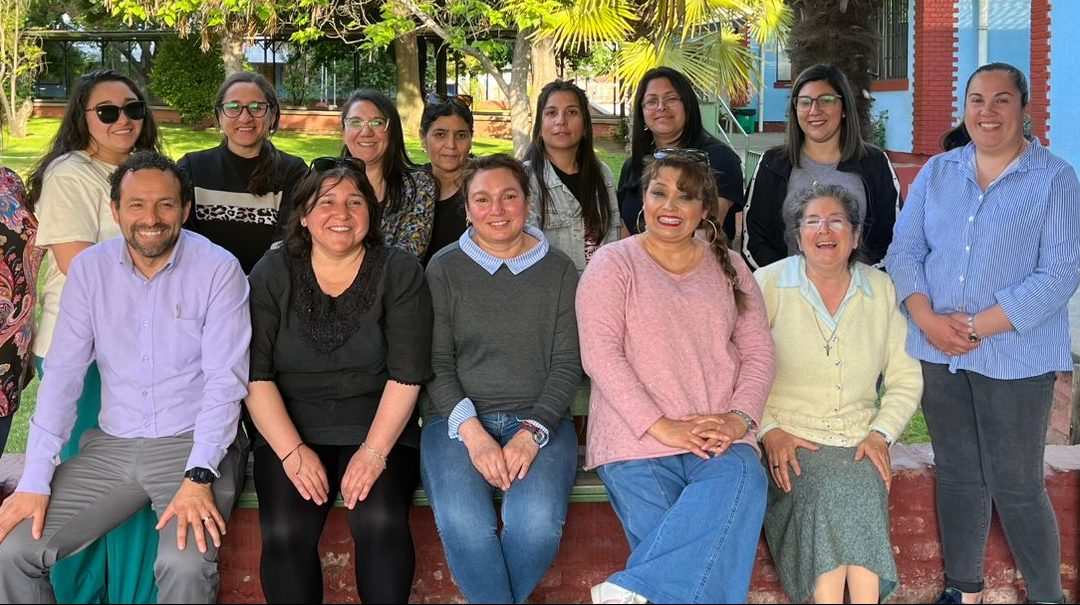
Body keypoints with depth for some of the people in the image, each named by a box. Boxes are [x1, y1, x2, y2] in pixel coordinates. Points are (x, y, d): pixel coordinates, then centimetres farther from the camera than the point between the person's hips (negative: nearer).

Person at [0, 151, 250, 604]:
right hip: (112, 446, 4)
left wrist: (199, 477, -23)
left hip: (193, 444, -4)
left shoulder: (218, 269, -8)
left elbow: (225, 379, -12)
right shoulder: (89, 268, 3)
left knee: (186, 564, -30)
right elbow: (62, 374, 1)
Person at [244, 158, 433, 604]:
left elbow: (407, 375, -5)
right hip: (290, 431, 1)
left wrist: (373, 451, -16)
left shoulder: (399, 272, 1)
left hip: (379, 430, -1)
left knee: (379, 522, -29)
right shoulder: (272, 274, 4)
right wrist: (293, 452, -13)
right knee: (285, 532, -25)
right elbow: (256, 376, -2)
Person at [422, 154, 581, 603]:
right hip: (458, 418, 0)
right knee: (462, 520, -31)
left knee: (538, 521, -30)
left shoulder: (558, 271, 8)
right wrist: (471, 430, -14)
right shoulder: (445, 269, 7)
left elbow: (567, 364, 4)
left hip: (539, 419, 1)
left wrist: (532, 433, -12)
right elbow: (436, 363, 2)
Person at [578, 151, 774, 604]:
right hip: (636, 441, -3)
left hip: (719, 439, 3)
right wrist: (662, 427, -15)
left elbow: (758, 352, 13)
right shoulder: (613, 264, 5)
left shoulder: (729, 268, 18)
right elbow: (599, 355, -6)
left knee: (743, 478, -30)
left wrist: (739, 417, -7)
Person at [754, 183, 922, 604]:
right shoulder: (769, 285, 1)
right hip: (789, 442, -2)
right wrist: (769, 431, -13)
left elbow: (906, 378, 11)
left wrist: (880, 434, -3)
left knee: (862, 492, -29)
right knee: (827, 492, -31)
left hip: (858, 441, 2)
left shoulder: (881, 290, 11)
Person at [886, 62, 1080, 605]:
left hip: (1015, 357, -4)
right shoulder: (936, 173, 8)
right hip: (939, 353, 4)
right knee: (956, 476, 14)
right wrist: (928, 319, -12)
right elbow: (904, 251, 5)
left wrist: (976, 326, -17)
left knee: (1016, 489, -1)